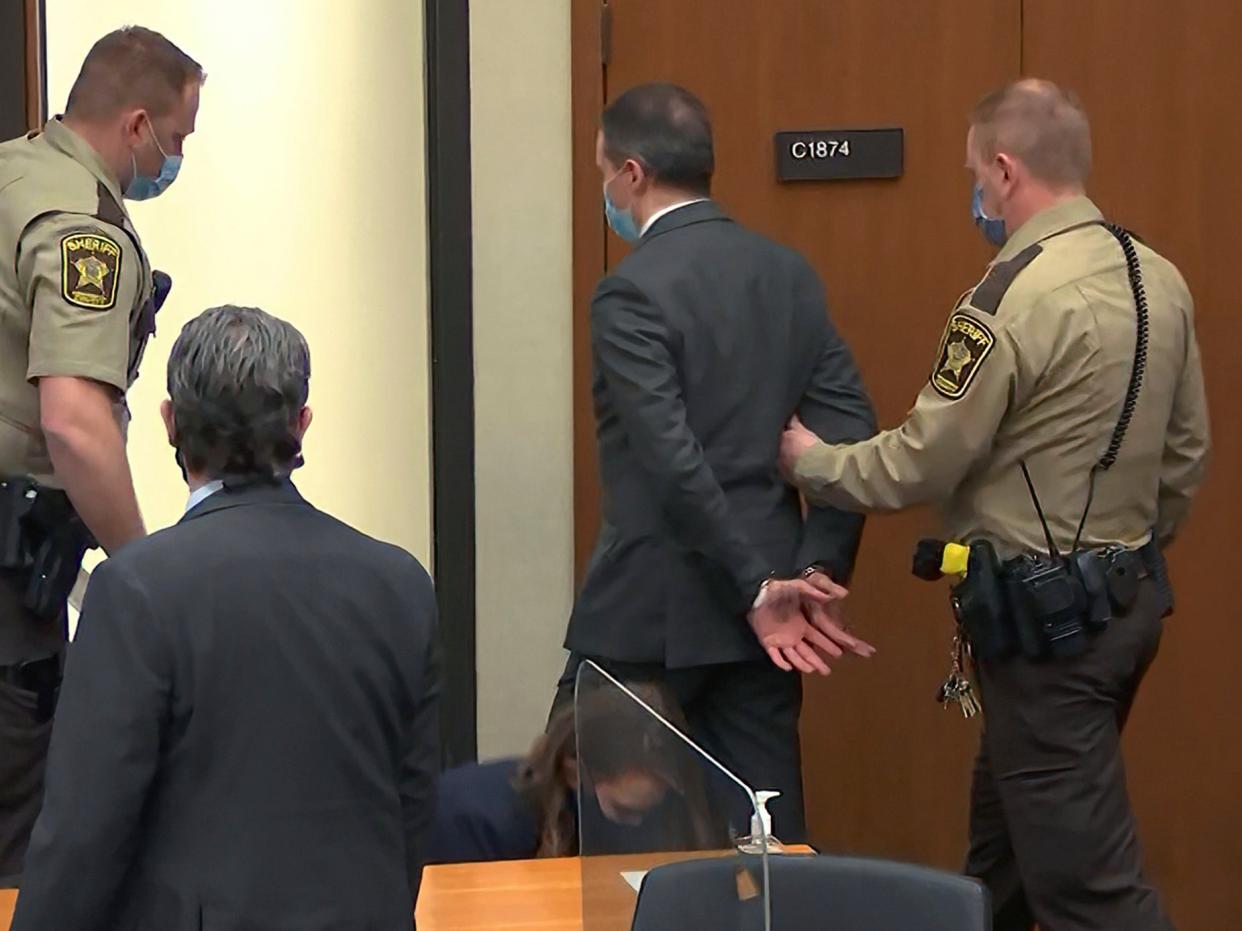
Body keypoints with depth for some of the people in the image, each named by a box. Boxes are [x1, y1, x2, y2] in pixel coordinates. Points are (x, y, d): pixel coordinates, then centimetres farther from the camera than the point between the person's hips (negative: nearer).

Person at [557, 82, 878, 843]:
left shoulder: (634, 291, -13)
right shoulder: (789, 273, 8)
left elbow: (673, 459, -21)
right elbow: (852, 432, 4)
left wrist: (757, 589, -16)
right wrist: (820, 573, 0)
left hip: (655, 609, -6)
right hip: (764, 598, 7)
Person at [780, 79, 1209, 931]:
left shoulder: (1013, 299, -20)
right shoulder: (1160, 280, 5)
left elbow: (920, 465, -14)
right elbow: (1186, 453, 11)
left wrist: (811, 460, 3)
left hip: (1044, 614, -9)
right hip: (1128, 598, 9)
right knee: (1005, 844, 21)